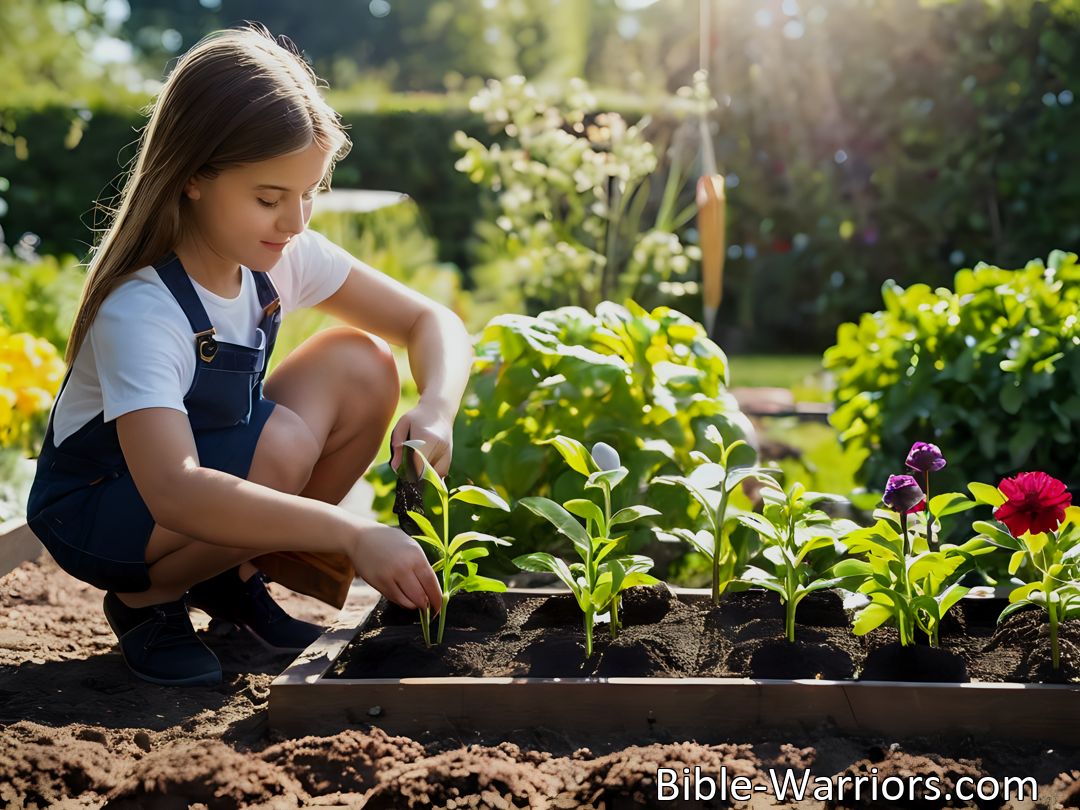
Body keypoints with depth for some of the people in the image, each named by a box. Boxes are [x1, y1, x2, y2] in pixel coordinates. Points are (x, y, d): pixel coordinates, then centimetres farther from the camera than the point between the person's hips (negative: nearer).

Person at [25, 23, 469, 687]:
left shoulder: (283, 256, -12)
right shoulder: (140, 311, -33)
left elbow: (433, 322, -6)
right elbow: (174, 492, -47)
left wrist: (436, 412, -29)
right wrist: (354, 536, -53)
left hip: (221, 462, 7)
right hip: (96, 516, -7)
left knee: (364, 366, -12)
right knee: (283, 444, -33)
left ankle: (233, 579, 4)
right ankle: (147, 599, -5)